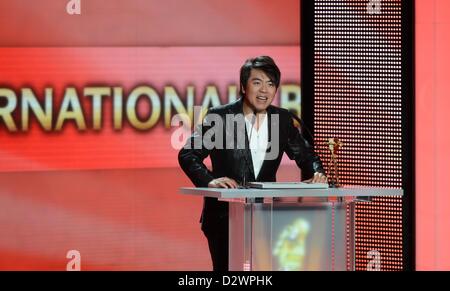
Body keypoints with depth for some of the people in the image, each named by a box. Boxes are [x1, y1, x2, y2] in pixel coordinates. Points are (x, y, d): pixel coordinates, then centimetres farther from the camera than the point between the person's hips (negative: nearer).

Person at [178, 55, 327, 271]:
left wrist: (316, 174, -9)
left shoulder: (283, 119, 6)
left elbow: (304, 154, 13)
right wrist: (209, 180, -25)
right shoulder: (219, 116, -6)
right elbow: (188, 154, -8)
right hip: (224, 215, -3)